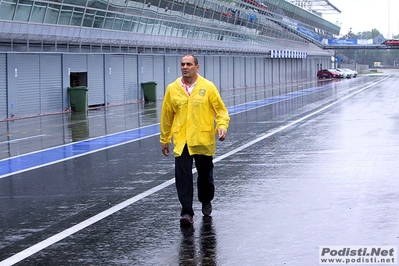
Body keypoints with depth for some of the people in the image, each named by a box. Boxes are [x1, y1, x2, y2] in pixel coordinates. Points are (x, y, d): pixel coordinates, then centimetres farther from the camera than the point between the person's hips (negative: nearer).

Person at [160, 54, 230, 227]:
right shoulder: (172, 89, 2)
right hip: (181, 141, 0)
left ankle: (206, 202, 39)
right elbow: (166, 116, 9)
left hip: (204, 141, 0)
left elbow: (221, 110, 2)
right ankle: (186, 212, -7)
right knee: (183, 176, -11)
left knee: (205, 174, 13)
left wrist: (222, 126, -16)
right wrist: (164, 140, 12)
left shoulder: (208, 87, -1)